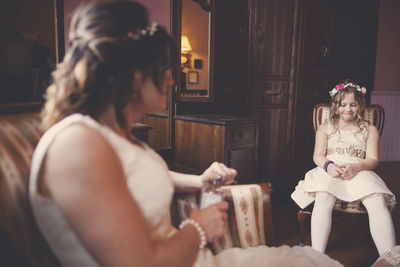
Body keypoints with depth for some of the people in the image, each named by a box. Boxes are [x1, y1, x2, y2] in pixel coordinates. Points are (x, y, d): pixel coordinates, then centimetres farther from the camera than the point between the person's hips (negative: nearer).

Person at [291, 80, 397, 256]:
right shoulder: (325, 128, 20)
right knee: (323, 199, -35)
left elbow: (373, 160, 6)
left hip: (360, 171, 1)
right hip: (330, 171, 0)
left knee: (378, 202, -32)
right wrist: (328, 166, -18)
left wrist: (356, 167, -19)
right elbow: (318, 155, 8)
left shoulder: (370, 130, 19)